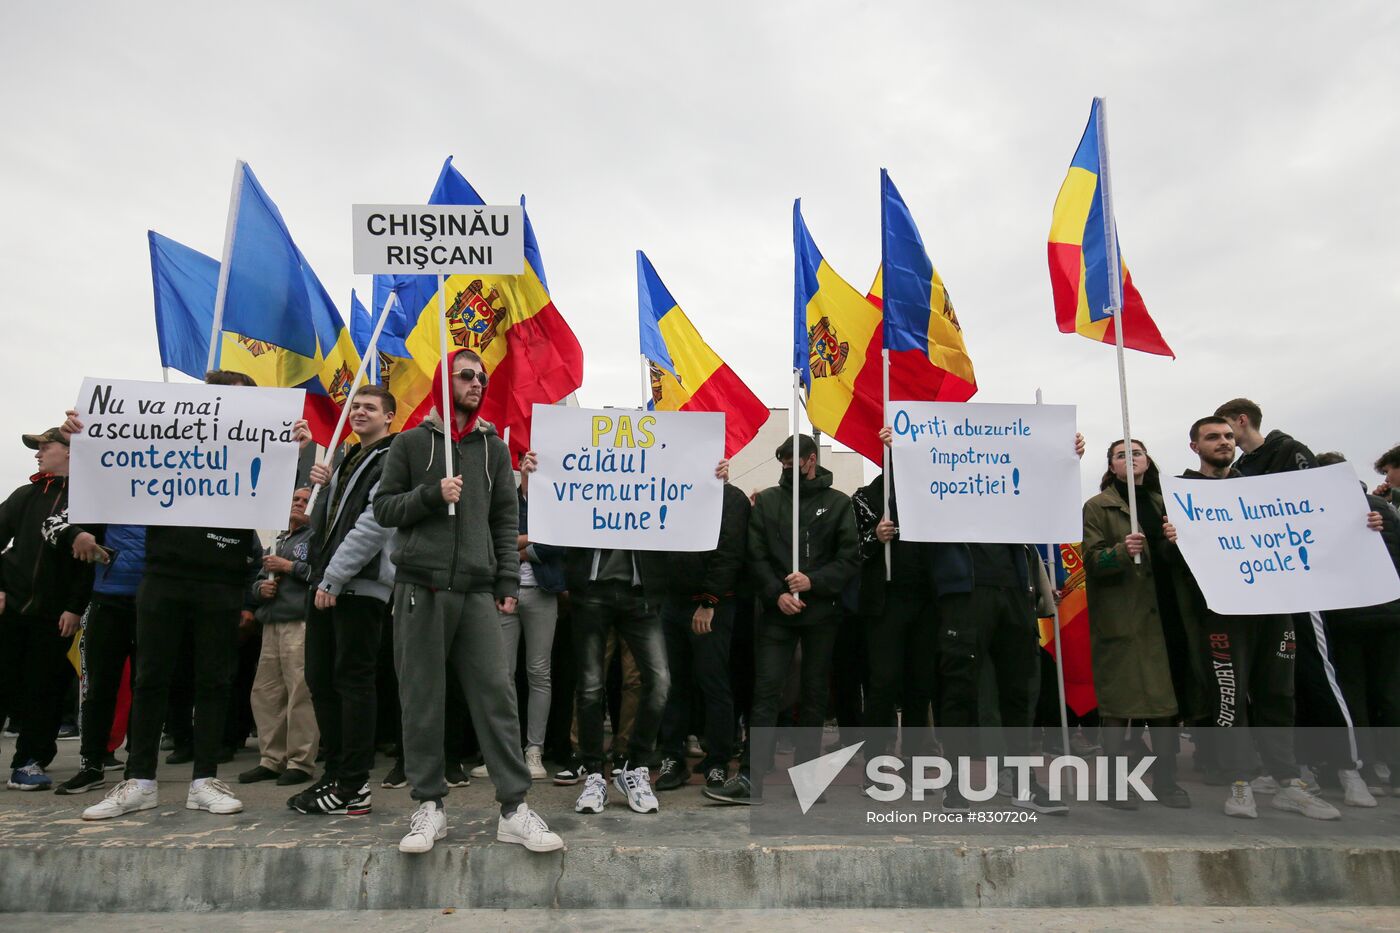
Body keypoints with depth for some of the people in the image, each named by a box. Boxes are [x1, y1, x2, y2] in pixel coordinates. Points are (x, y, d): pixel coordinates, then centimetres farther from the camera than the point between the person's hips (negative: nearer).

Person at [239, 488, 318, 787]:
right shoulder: (277, 541, 26)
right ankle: (272, 759, 17)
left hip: (300, 623, -8)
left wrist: (290, 566, -9)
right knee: (264, 693, 8)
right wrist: (261, 587, 7)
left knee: (300, 694, -9)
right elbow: (256, 582, 29)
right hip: (271, 624, 8)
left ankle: (300, 762, -3)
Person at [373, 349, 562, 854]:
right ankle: (429, 806, 15)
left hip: (477, 590, 1)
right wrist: (431, 494, -10)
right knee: (421, 700, 3)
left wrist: (509, 581, 4)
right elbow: (383, 509, 8)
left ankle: (514, 809, 3)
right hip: (421, 587, -1)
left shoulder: (493, 446, 15)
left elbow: (507, 518, 13)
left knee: (497, 695, -3)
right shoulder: (411, 442, 9)